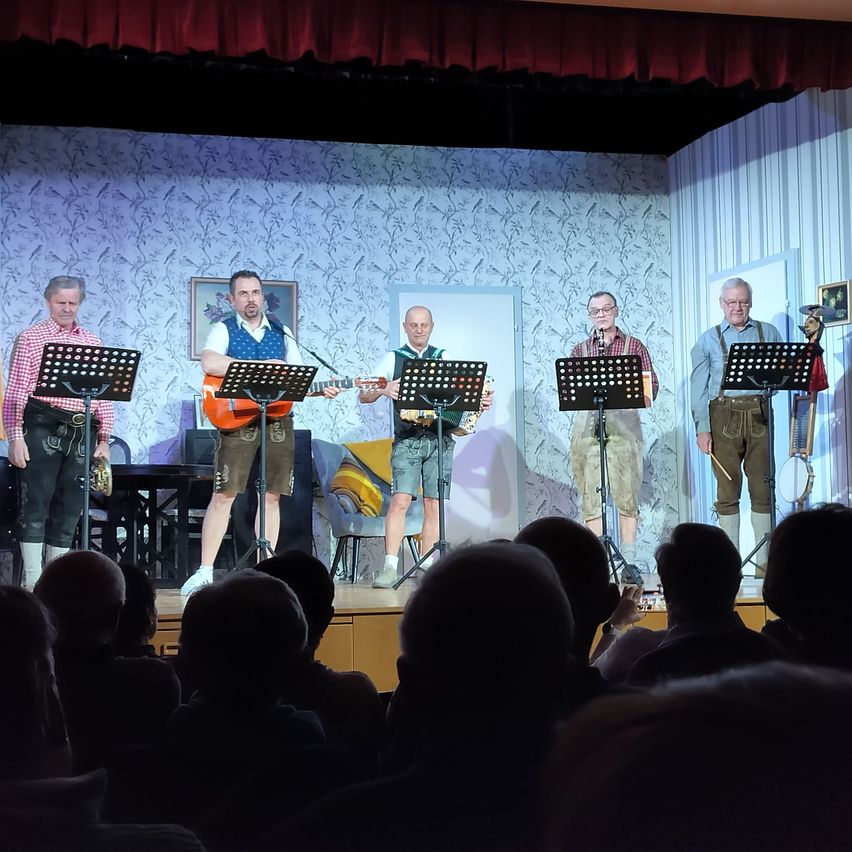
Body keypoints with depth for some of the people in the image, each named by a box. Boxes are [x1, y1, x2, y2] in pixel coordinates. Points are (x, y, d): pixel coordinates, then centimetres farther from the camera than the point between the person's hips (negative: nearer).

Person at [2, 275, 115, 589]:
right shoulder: (30, 338, 2)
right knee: (36, 503, -5)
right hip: (42, 428, -4)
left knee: (69, 507, 7)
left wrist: (103, 439, 8)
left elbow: (104, 396, 14)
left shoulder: (93, 343, 14)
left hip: (82, 432, 5)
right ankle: (33, 581, -3)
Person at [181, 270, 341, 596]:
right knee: (223, 495, -7)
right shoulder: (223, 330, 3)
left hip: (277, 419, 4)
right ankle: (205, 571, -3)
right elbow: (209, 364, -18)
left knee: (271, 496, 3)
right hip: (237, 419, -3)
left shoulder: (282, 333, 15)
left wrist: (321, 389, -8)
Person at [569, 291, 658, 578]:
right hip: (587, 425, 2)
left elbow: (651, 387, 7)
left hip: (624, 425, -2)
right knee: (590, 496, -1)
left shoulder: (634, 346, 12)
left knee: (627, 496, -5)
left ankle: (628, 562, 1)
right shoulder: (580, 350, 17)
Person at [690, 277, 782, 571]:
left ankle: (764, 561, 4)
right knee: (727, 490, -1)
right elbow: (699, 387, 5)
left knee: (762, 489, 0)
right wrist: (702, 428, -4)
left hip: (759, 415, 1)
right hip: (724, 417, -1)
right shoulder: (708, 340, 10)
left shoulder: (768, 333, 14)